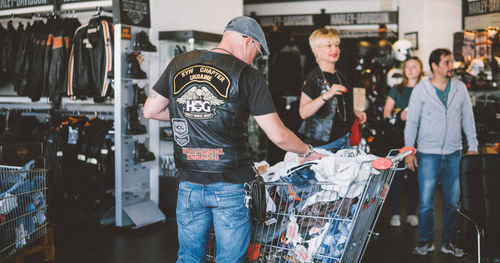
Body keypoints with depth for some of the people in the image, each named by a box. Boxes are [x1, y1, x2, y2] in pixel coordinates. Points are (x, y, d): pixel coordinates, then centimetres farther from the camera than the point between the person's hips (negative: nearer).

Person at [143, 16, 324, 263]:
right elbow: (278, 136, -9)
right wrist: (307, 152, 9)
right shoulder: (246, 75, -8)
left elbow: (150, 110, 10)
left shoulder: (179, 64, 3)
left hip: (189, 184, 4)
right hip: (231, 186, -3)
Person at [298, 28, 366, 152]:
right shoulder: (313, 78, -11)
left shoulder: (340, 76, 14)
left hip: (343, 140, 8)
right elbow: (303, 113, -22)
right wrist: (327, 95, -30)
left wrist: (355, 112, 13)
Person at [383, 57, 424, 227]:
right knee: (396, 174, -2)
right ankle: (395, 213, 4)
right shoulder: (396, 90, 12)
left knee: (415, 175, 0)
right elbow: (386, 113, 9)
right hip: (399, 136, 0)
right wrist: (400, 115, -11)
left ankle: (412, 213, 10)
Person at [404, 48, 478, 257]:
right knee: (426, 201, -2)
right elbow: (411, 121, 1)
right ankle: (426, 241, 14)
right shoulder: (421, 89, -2)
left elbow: (468, 118, 12)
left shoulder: (460, 88, 6)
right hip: (428, 154, -3)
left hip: (454, 154, 3)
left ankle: (448, 242, 19)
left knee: (453, 201, 6)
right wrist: (409, 151, -4)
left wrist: (472, 146, 7)